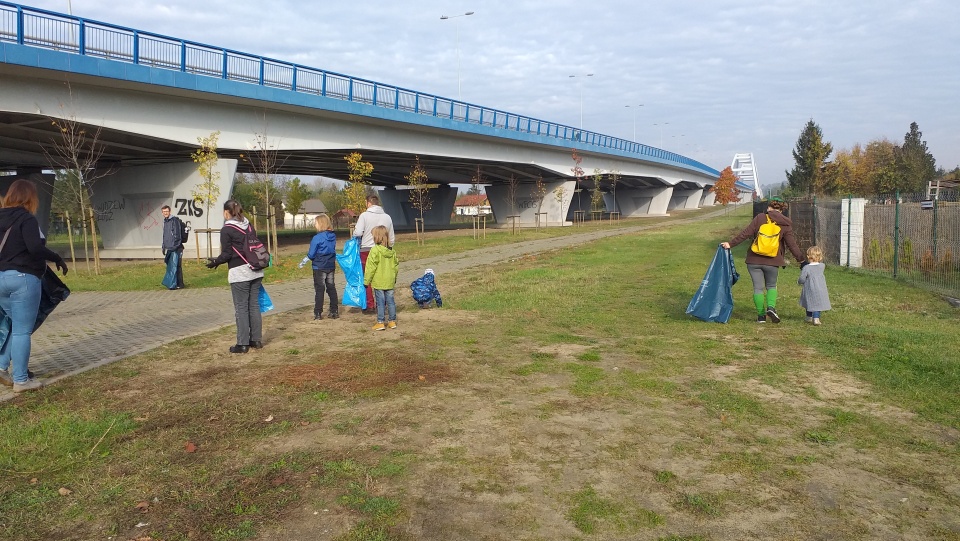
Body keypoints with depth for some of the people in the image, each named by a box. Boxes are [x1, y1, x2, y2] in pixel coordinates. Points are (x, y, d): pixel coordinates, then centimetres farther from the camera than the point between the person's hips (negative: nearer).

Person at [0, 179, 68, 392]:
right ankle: (21, 380, 4)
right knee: (22, 331, -1)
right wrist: (58, 258, -11)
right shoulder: (26, 219, -12)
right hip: (22, 278, -8)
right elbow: (35, 248, -23)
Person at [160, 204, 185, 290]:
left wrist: (174, 246, -18)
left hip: (176, 248, -9)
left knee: (175, 266, -10)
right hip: (169, 248, 9)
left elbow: (177, 235, -14)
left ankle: (177, 284, -7)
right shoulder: (165, 221, 18)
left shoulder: (175, 220, -9)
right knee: (170, 266, 10)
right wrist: (163, 246, 21)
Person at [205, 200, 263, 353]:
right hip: (255, 271, 6)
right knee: (254, 305, 12)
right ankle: (256, 339, 17)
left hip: (239, 273, -6)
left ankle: (243, 344, 3)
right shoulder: (249, 226, 10)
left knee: (241, 308, 0)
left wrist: (215, 262, 7)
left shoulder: (226, 230, -9)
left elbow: (226, 254, -11)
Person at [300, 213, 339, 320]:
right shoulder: (333, 236, 1)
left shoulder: (317, 238, -18)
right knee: (331, 288, 13)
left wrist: (304, 262, 5)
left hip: (319, 267, -5)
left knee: (319, 289, 2)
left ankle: (318, 313, 4)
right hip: (331, 266, 6)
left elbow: (311, 254, -12)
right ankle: (334, 311, 17)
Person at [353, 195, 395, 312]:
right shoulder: (387, 217, 6)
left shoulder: (364, 215, -8)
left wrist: (354, 233, 6)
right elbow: (392, 238, 10)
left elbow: (358, 233, -17)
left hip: (366, 250, -3)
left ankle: (369, 303, 6)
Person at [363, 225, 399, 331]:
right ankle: (392, 321, 17)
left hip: (378, 282, -5)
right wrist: (394, 278, 25)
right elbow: (396, 266, 12)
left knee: (380, 302, 1)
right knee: (390, 301, 11)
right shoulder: (392, 251, 4)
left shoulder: (375, 250, -15)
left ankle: (380, 323, 5)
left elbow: (371, 267, -14)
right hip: (390, 281, 5)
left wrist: (366, 280, -6)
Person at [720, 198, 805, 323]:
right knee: (771, 286, 19)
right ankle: (771, 307, -5)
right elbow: (792, 244, 0)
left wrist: (731, 244, -2)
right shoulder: (785, 225, 1)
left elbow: (745, 233, -6)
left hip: (754, 260, -1)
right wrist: (801, 259, 7)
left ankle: (761, 315, 8)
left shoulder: (760, 218, -1)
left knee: (758, 288, 6)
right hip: (772, 261, 1)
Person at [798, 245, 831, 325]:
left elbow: (802, 279, -15)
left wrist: (798, 281, 6)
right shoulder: (822, 266, -3)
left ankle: (809, 318, 27)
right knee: (817, 303, 8)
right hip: (820, 289, 2)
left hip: (810, 290, -2)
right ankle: (816, 318, -2)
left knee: (810, 303, 15)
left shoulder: (806, 268, -15)